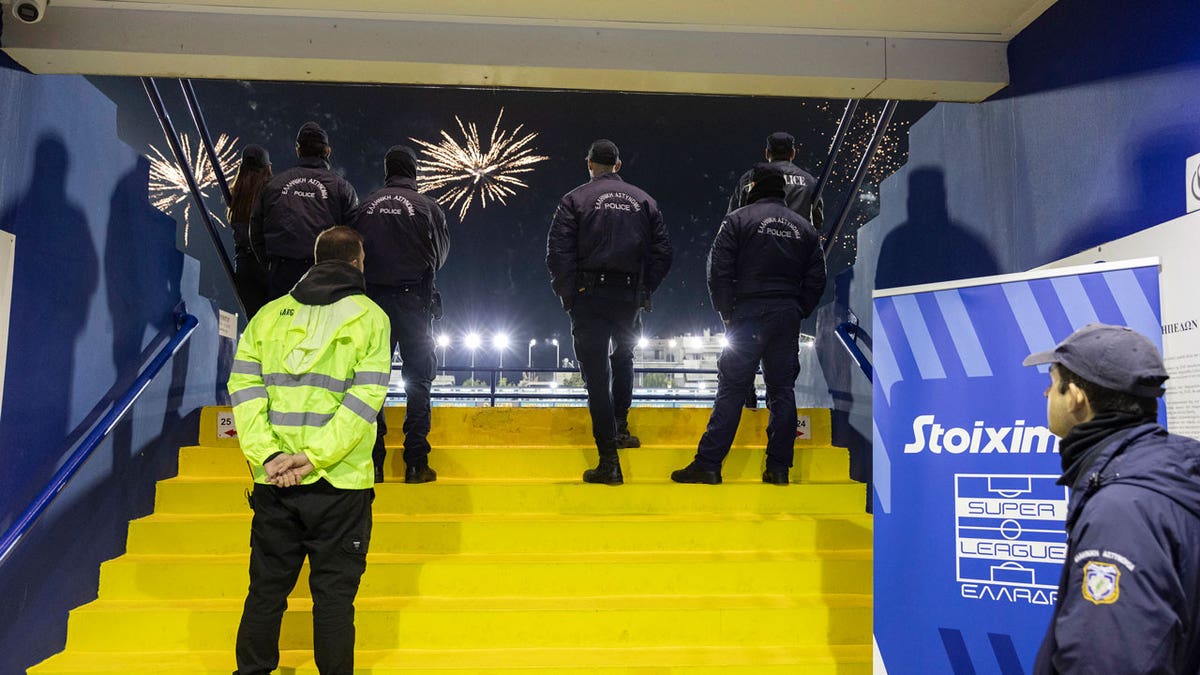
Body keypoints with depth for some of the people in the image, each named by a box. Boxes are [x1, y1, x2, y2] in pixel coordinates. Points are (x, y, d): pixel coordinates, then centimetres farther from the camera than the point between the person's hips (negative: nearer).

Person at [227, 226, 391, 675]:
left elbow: (244, 384, -2)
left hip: (273, 482, 3)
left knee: (266, 590, 16)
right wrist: (314, 456, -14)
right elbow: (365, 397, -13)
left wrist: (267, 453, -9)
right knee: (334, 595, 8)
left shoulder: (270, 313, 8)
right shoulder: (370, 316, -2)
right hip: (340, 485, -3)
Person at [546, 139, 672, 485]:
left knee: (596, 374, -1)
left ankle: (609, 461, -1)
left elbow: (558, 253, -8)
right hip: (630, 296, 3)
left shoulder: (575, 199, 0)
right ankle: (620, 426, 27)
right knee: (624, 358, 29)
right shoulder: (643, 200, 9)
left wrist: (568, 296, -1)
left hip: (589, 298, -3)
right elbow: (662, 252, 6)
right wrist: (645, 291, 12)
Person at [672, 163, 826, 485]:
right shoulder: (805, 228, 14)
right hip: (788, 318, 4)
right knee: (782, 389, 8)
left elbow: (719, 271, -7)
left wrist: (726, 312, 1)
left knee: (731, 388, -3)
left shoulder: (738, 220, 0)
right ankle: (778, 468, 10)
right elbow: (816, 279, 11)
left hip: (748, 315, -4)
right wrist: (798, 312, 15)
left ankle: (708, 463, -3)